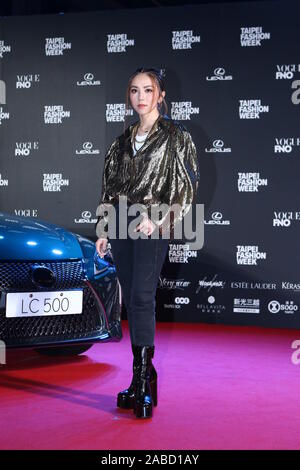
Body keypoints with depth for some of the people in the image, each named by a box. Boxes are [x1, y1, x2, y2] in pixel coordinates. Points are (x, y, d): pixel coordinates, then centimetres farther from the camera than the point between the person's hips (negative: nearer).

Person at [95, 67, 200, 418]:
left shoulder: (176, 136, 2)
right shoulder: (123, 139, 17)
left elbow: (185, 186, -5)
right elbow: (110, 186, 17)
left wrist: (156, 218, -15)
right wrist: (103, 229, 12)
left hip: (153, 224, -5)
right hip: (121, 221, 6)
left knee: (142, 296, -15)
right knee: (129, 298, 4)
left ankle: (144, 378, -11)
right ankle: (143, 377, 11)